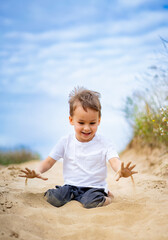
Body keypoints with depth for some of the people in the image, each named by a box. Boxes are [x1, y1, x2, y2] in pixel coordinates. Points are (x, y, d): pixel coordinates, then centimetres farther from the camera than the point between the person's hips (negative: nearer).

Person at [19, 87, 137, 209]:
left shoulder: (104, 144, -5)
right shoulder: (65, 142, 2)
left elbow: (115, 160, -20)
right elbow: (49, 161, 5)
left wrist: (121, 170, -46)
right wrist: (38, 171, -18)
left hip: (95, 187, -1)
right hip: (70, 185, 2)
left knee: (91, 203, -34)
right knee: (54, 199, -28)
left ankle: (107, 197, 2)